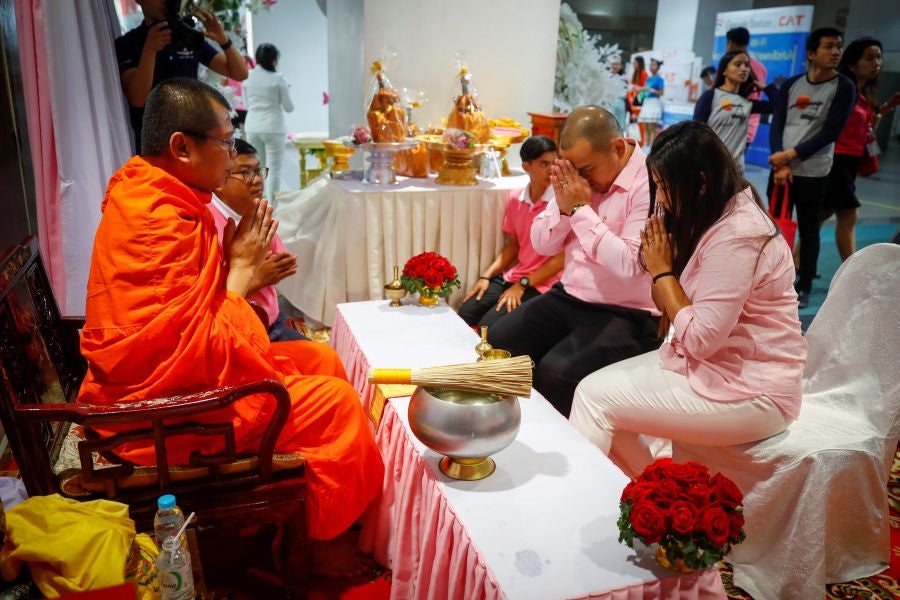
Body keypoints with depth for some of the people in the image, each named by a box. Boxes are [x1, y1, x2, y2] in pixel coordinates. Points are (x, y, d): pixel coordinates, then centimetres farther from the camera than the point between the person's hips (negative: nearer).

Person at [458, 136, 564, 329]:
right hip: (513, 276, 6)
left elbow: (563, 257, -14)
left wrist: (523, 284, -15)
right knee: (465, 316, -7)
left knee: (490, 326, -21)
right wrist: (486, 276, 2)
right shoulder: (515, 199, 6)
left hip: (542, 284, -6)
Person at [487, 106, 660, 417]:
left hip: (624, 314, -7)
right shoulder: (577, 174, 4)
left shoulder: (650, 185, -18)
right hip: (567, 298, 7)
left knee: (556, 372, -26)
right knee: (497, 342, -5)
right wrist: (563, 207, -13)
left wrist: (581, 209, -21)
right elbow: (541, 245, 7)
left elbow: (628, 266, -27)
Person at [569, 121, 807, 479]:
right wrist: (660, 267, -7)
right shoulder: (713, 219, 7)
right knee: (597, 384, -2)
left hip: (751, 392, -9)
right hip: (711, 364, 9)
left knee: (595, 396, -13)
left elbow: (699, 339, -24)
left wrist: (663, 271, -15)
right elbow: (668, 304, 11)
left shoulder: (736, 237, -23)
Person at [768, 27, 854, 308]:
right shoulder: (790, 84, 6)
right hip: (781, 168, 3)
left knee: (808, 230, 4)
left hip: (813, 173, -2)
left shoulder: (843, 88, -2)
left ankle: (804, 287, 15)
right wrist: (781, 164, -11)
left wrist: (792, 154, -14)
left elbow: (830, 132, -9)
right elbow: (776, 125, 1)